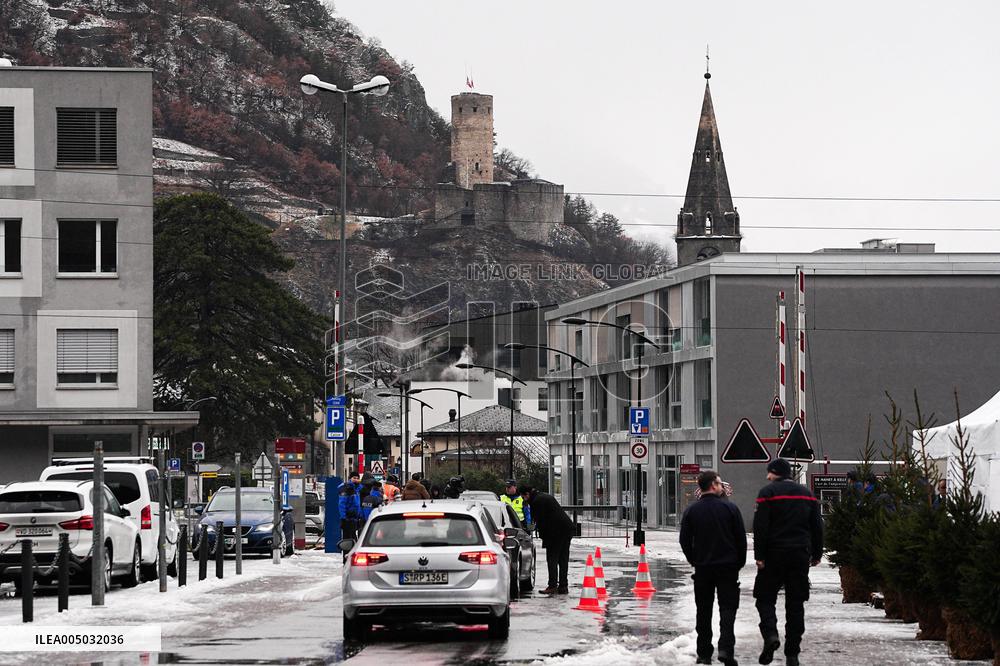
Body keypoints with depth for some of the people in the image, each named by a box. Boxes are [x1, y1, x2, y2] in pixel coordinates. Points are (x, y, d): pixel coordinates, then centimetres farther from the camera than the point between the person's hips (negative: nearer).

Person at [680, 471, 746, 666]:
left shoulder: (691, 511, 0)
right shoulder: (730, 508, -5)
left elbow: (685, 541, 2)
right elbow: (741, 538, -2)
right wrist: (739, 562, 10)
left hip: (702, 568, 2)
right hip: (728, 567, -2)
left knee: (703, 611, 9)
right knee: (727, 608, 1)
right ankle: (726, 648, -15)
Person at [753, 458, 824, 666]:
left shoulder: (768, 492, -5)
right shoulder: (806, 493, 12)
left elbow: (760, 527, -11)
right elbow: (817, 527, 13)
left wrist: (759, 555, -10)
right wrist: (817, 554, 18)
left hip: (774, 555, -4)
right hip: (800, 555, 4)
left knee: (765, 597, 6)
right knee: (795, 603, 6)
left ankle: (770, 634, -19)